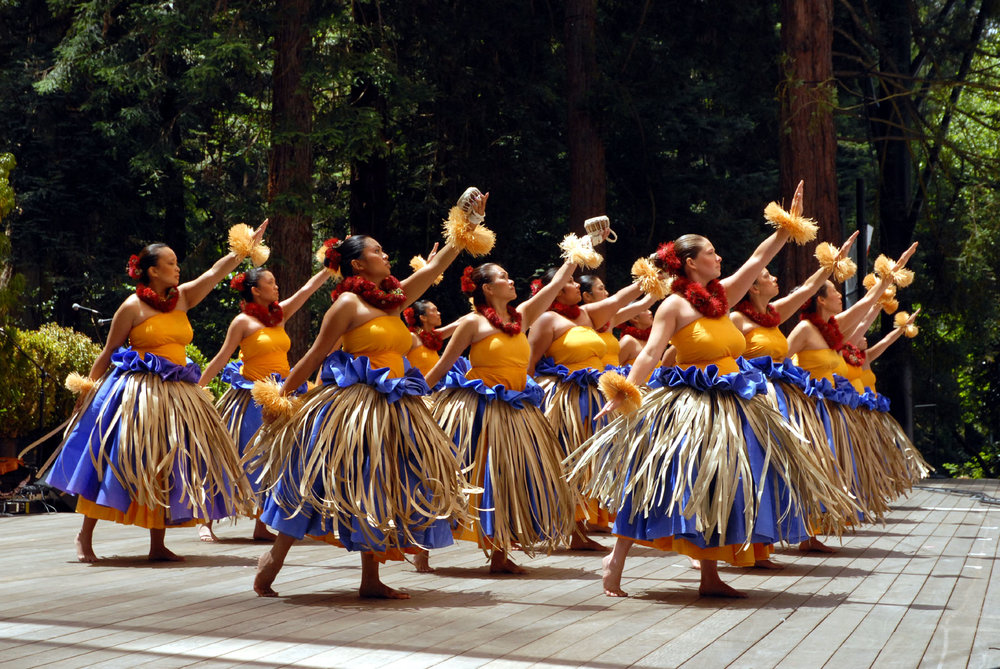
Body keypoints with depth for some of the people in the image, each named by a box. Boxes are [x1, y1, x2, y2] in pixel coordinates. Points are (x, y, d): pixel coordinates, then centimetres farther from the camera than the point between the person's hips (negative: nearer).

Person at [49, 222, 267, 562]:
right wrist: (87, 389, 0)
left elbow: (215, 272, 9)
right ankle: (85, 537, 6)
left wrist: (246, 247, 4)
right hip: (136, 392, -6)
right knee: (114, 461, -5)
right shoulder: (132, 306, -5)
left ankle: (158, 545, 13)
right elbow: (108, 353, 0)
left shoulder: (182, 298, 9)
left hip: (176, 393, 6)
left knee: (167, 468, 6)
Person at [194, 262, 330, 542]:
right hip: (251, 400, -6)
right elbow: (221, 359, -5)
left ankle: (261, 527, 11)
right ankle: (206, 522, 7)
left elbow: (308, 287, 10)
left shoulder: (280, 314, 8)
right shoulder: (243, 321, -7)